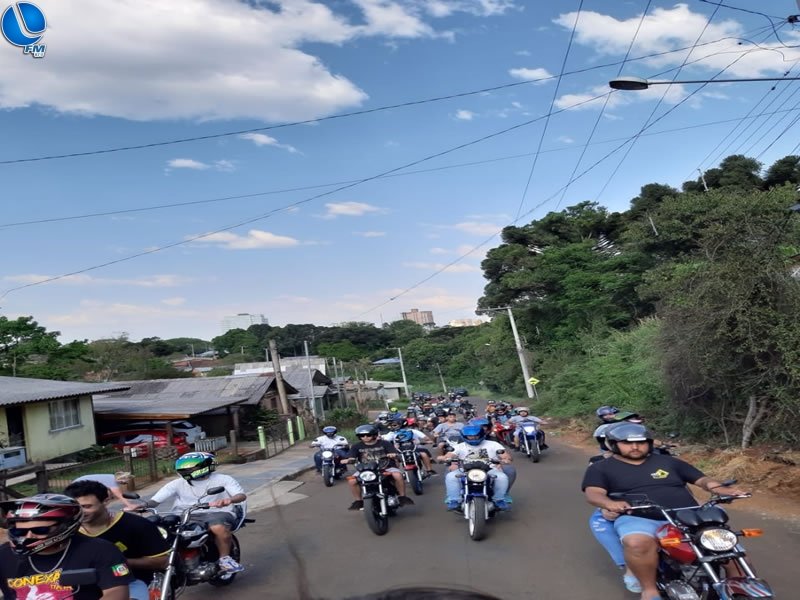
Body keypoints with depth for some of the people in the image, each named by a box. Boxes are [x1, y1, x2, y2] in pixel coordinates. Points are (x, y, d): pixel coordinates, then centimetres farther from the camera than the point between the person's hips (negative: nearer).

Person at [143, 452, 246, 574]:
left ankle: (225, 558, -13)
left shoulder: (223, 479, 4)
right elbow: (155, 500, 7)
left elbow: (242, 495, -8)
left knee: (218, 527, -38)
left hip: (217, 513, -3)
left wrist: (229, 500, -33)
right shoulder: (178, 483, 13)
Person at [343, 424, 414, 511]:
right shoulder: (356, 446, 6)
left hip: (387, 467, -2)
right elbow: (351, 457, -3)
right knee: (352, 480, -22)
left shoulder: (385, 443, 1)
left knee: (398, 476, -31)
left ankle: (402, 497, -11)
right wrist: (348, 460, -27)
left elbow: (395, 453, -7)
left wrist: (393, 455, -32)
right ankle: (358, 501, -1)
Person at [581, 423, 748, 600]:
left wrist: (721, 488, -6)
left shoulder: (668, 461, 20)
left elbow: (702, 480, 18)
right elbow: (593, 493, -8)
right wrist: (611, 503, -31)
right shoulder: (601, 469, 8)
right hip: (638, 519, -3)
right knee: (638, 543, -36)